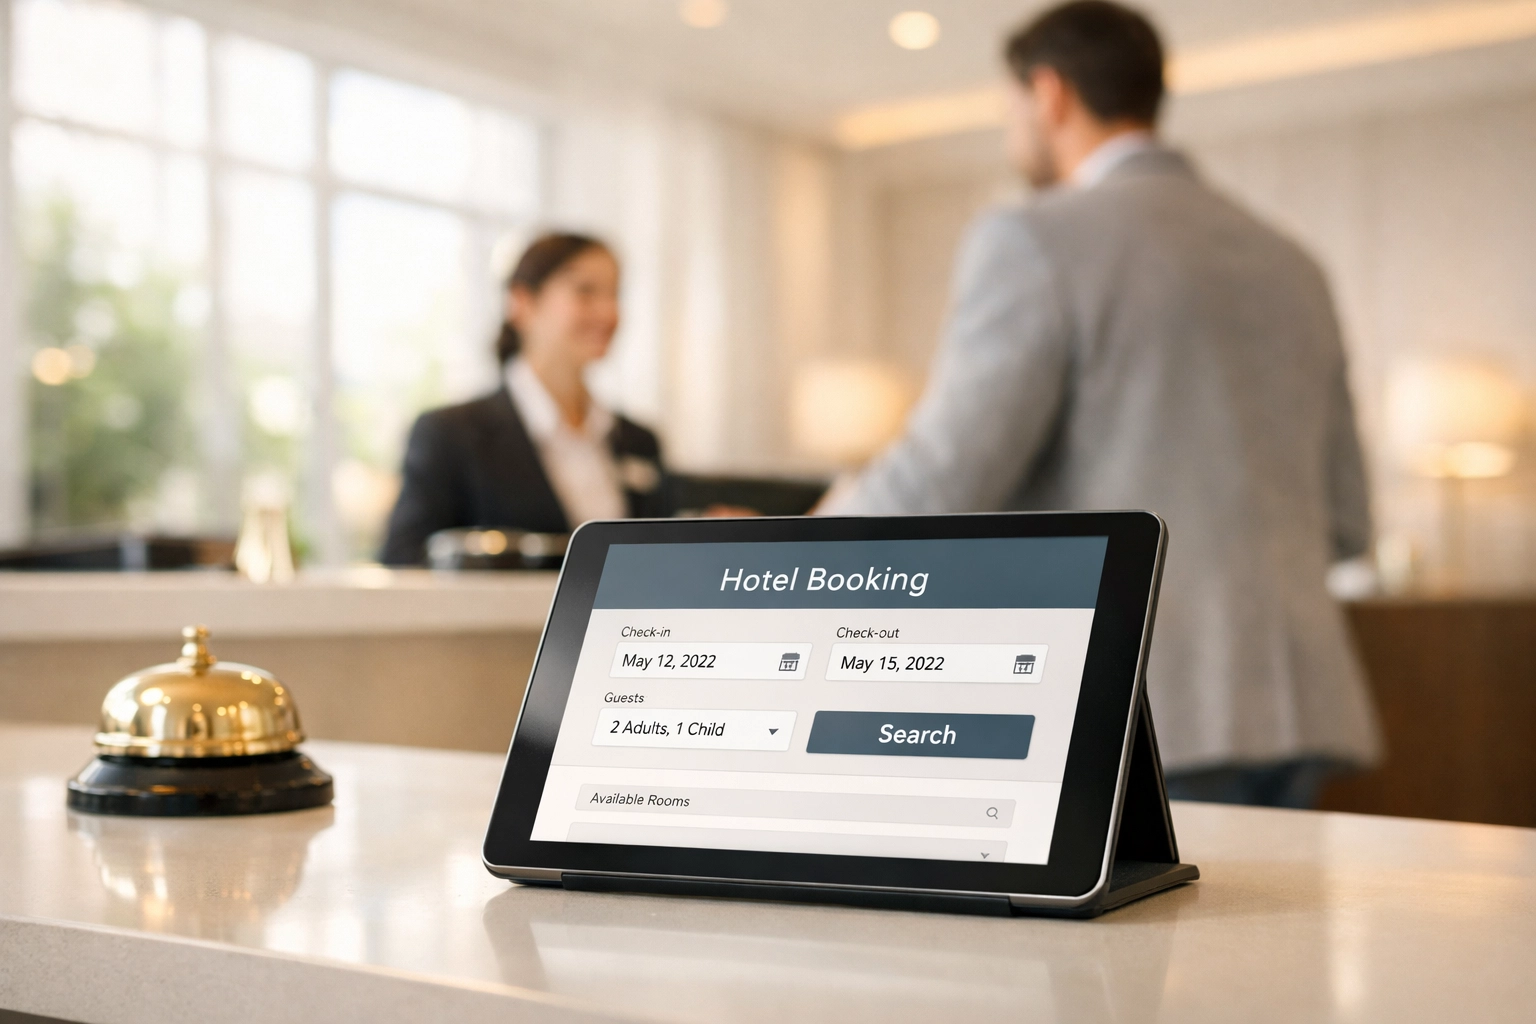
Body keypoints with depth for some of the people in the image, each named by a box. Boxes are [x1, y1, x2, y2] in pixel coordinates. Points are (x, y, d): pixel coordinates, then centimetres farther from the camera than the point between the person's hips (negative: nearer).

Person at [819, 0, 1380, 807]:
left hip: (1132, 722, -7)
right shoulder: (1291, 266, 17)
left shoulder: (1035, 241, -5)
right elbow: (1344, 523, 19)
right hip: (1296, 703, 7)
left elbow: (939, 486, -14)